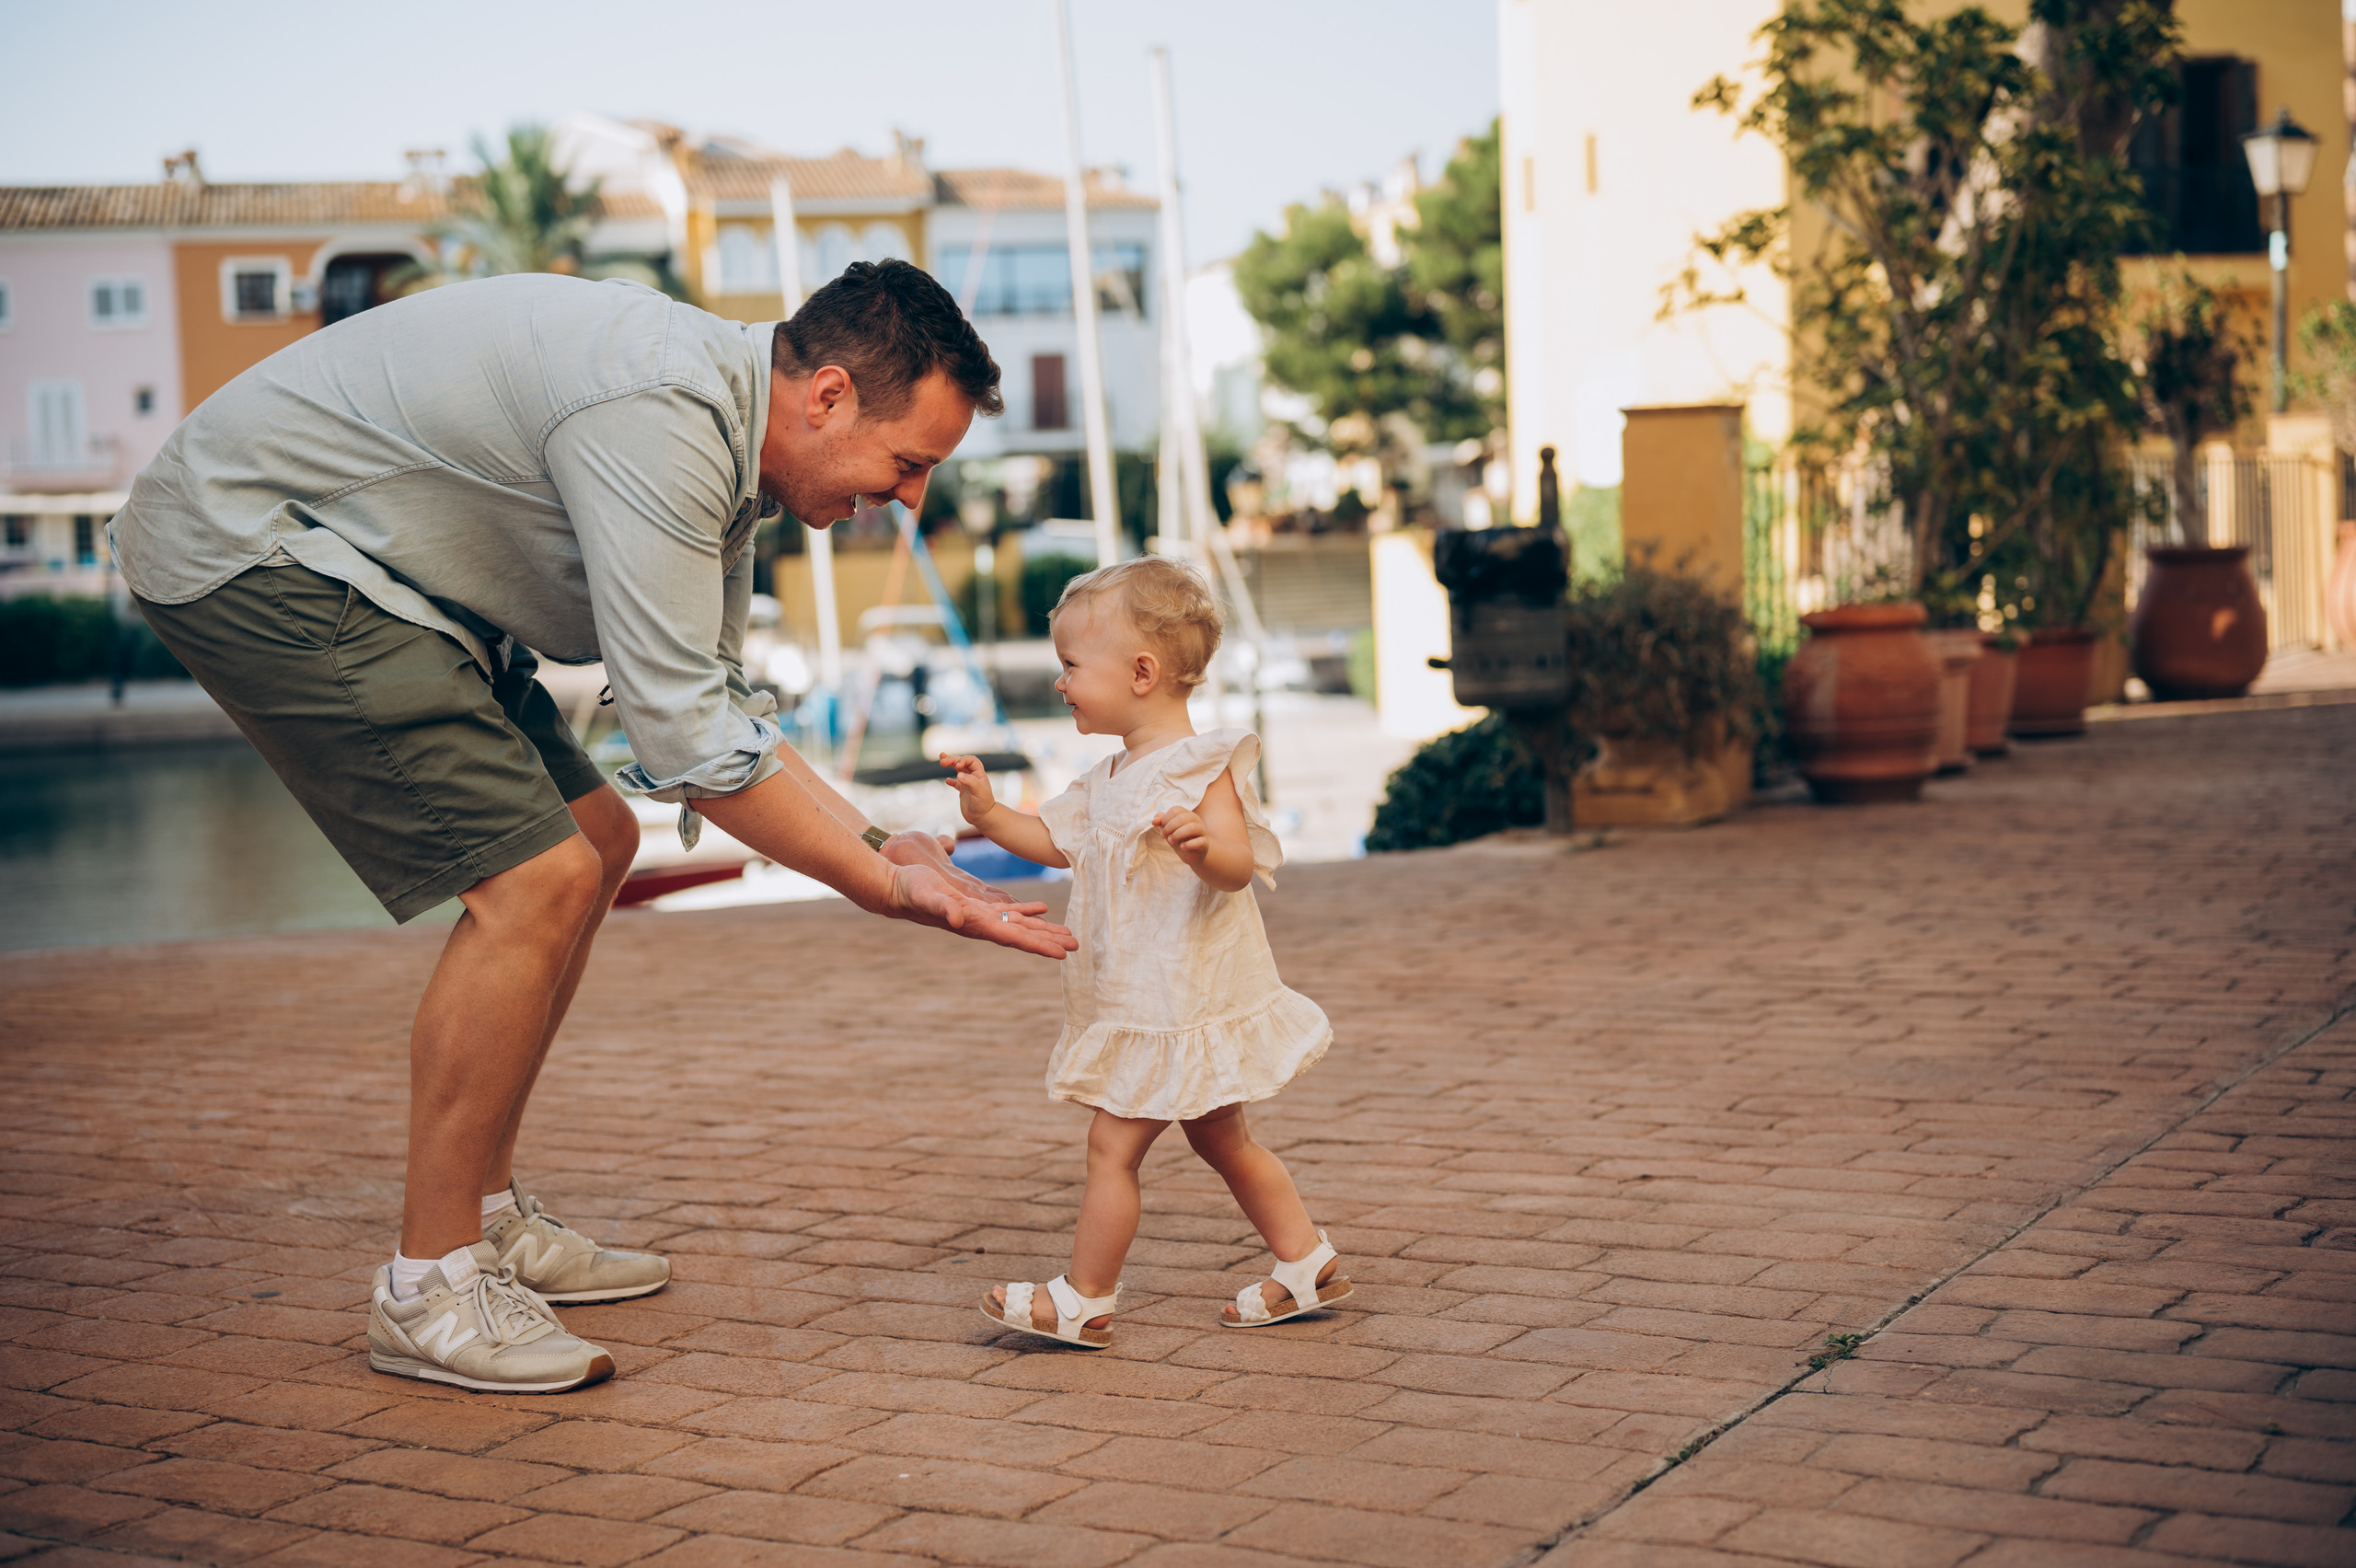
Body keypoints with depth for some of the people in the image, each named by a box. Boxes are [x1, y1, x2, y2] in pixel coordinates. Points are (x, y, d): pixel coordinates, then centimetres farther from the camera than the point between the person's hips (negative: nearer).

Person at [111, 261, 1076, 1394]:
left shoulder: (720, 428, 5)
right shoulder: (658, 419, -27)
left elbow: (713, 699, 11)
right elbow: (682, 732, -27)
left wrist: (878, 844, 2)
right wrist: (880, 889, -20)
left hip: (353, 566, 11)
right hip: (242, 547, -11)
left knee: (593, 836, 11)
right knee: (535, 878, -17)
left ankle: (485, 1217, 20)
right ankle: (429, 1288, -5)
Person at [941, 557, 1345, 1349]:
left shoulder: (1197, 767, -18)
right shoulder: (1115, 774, 11)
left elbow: (1240, 865, -28)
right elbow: (1057, 840, 21)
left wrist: (1202, 846, -49)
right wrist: (989, 814, 7)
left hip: (1182, 1003, -10)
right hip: (1142, 1002, 10)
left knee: (1113, 1143, -5)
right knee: (1221, 1140, 18)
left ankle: (1082, 1302, 6)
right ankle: (1307, 1266, 27)